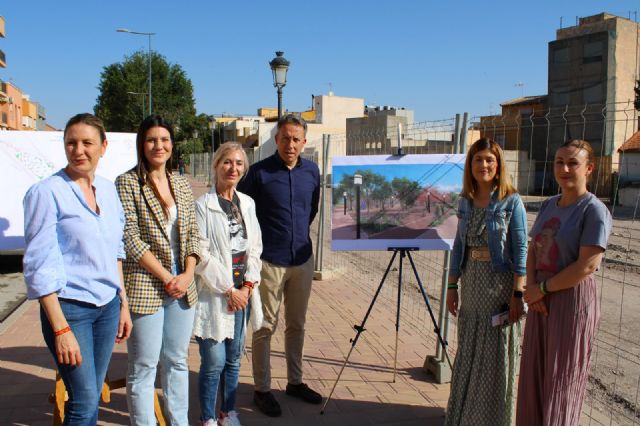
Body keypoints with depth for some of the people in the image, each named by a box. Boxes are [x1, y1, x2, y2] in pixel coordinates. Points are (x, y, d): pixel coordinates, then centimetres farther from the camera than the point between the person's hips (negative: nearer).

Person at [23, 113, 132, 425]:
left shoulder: (108, 189, 6)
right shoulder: (46, 192, -12)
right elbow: (40, 267, -13)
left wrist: (123, 304, 12)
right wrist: (61, 329, -15)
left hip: (108, 305, 6)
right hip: (69, 307, -5)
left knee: (91, 396, 14)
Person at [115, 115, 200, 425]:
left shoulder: (181, 184, 10)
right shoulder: (127, 183, -6)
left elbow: (192, 234, 10)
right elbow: (130, 238, -12)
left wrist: (187, 274, -4)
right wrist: (166, 277, -12)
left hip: (182, 287, 5)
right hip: (145, 285, -5)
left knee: (177, 361, 15)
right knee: (144, 365, 4)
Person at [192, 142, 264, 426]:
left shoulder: (247, 203, 10)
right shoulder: (203, 205, -8)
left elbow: (255, 247, 9)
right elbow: (201, 254, -13)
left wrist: (247, 286, -2)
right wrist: (228, 290, -11)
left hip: (242, 293, 5)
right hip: (214, 294, -5)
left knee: (233, 359, 14)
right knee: (214, 362, -2)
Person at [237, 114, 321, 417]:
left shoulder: (312, 171, 3)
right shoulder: (259, 172, -11)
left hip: (303, 259, 5)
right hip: (269, 261, -5)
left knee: (296, 325, 15)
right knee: (265, 327, 5)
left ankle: (295, 382, 31)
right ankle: (262, 390, 18)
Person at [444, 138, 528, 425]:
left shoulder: (511, 202, -8)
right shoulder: (465, 201, 8)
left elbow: (521, 250, -10)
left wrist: (518, 294, -15)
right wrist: (452, 286, 10)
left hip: (500, 285, -5)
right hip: (471, 285, 5)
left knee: (496, 357, 5)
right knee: (467, 355, 14)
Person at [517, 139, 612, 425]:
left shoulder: (594, 210, -12)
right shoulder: (548, 205, 10)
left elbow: (587, 265, -19)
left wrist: (543, 288, -12)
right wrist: (531, 286, -6)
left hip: (574, 300, -7)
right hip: (541, 302, 7)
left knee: (562, 378, 5)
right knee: (533, 375, 13)